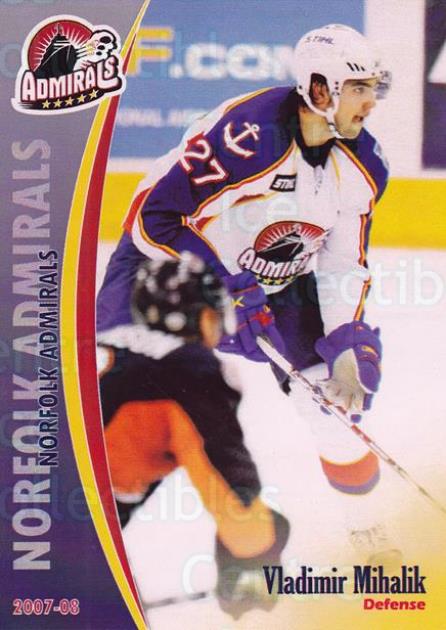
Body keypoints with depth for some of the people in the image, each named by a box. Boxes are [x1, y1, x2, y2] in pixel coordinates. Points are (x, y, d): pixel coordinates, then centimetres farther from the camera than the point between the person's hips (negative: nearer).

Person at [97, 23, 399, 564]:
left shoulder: (361, 165, -9)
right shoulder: (246, 130, -32)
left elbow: (345, 264, 0)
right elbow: (153, 215, -29)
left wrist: (347, 346, -12)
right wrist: (223, 291, -30)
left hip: (279, 278, 6)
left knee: (341, 391, -1)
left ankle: (367, 528, 20)